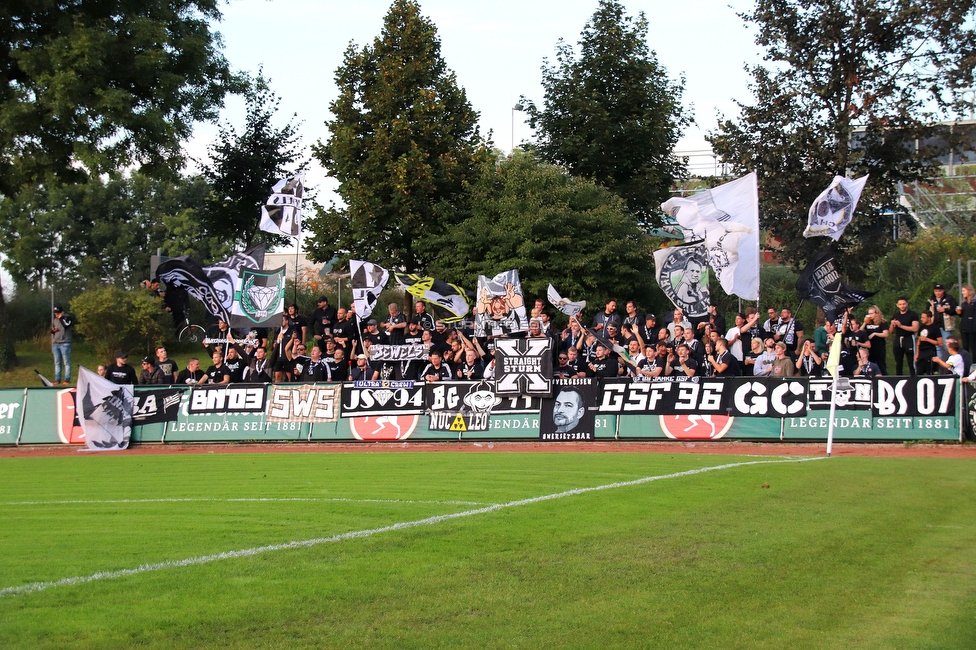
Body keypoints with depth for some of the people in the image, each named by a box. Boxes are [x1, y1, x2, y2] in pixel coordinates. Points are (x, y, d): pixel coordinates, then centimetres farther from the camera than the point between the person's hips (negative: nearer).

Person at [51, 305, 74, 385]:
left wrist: (61, 318, -9)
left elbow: (66, 325, -19)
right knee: (57, 363, 7)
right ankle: (57, 379, 10)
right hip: (55, 344, 6)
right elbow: (51, 329, 27)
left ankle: (67, 379, -5)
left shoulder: (68, 318, -1)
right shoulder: (54, 319, 18)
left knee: (66, 362, -6)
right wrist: (52, 330, 4)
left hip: (65, 343, -6)